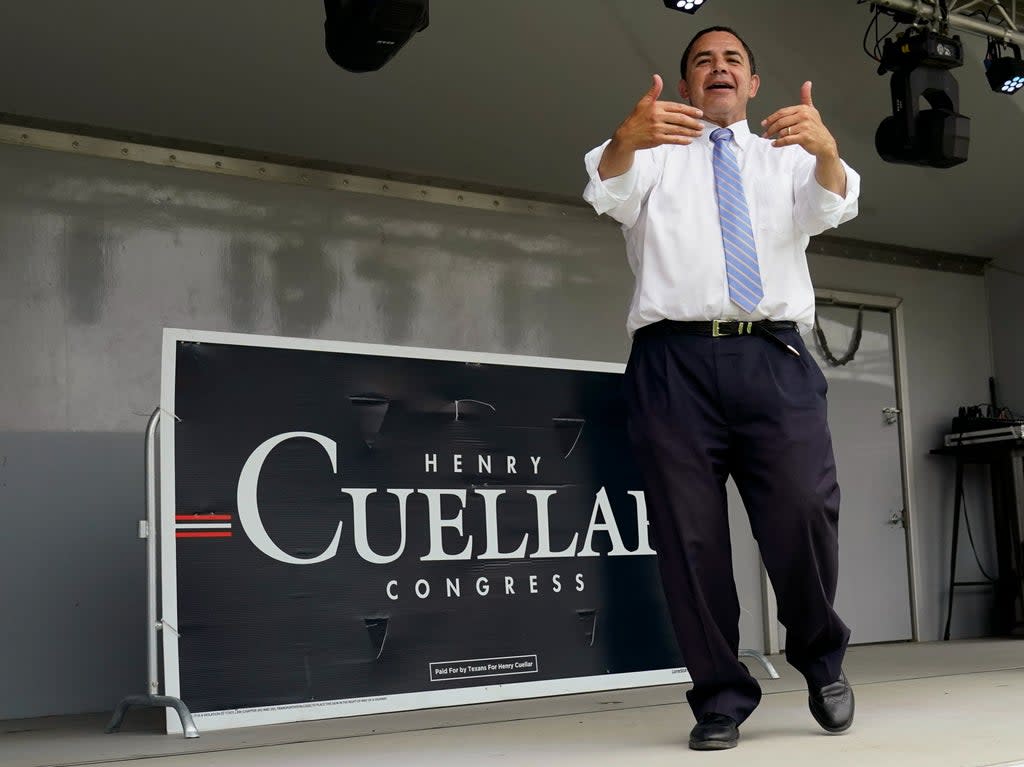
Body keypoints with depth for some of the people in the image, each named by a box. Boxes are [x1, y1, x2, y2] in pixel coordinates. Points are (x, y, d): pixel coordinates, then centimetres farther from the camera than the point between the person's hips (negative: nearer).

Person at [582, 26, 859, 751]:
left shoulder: (786, 157, 21)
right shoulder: (656, 154, 18)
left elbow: (831, 206, 0)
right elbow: (611, 194, -4)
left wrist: (826, 149, -24)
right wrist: (627, 139, -29)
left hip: (773, 357, 0)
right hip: (675, 359, 0)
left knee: (806, 511, -13)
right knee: (690, 534, -1)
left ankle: (820, 655, 14)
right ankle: (721, 698, 12)